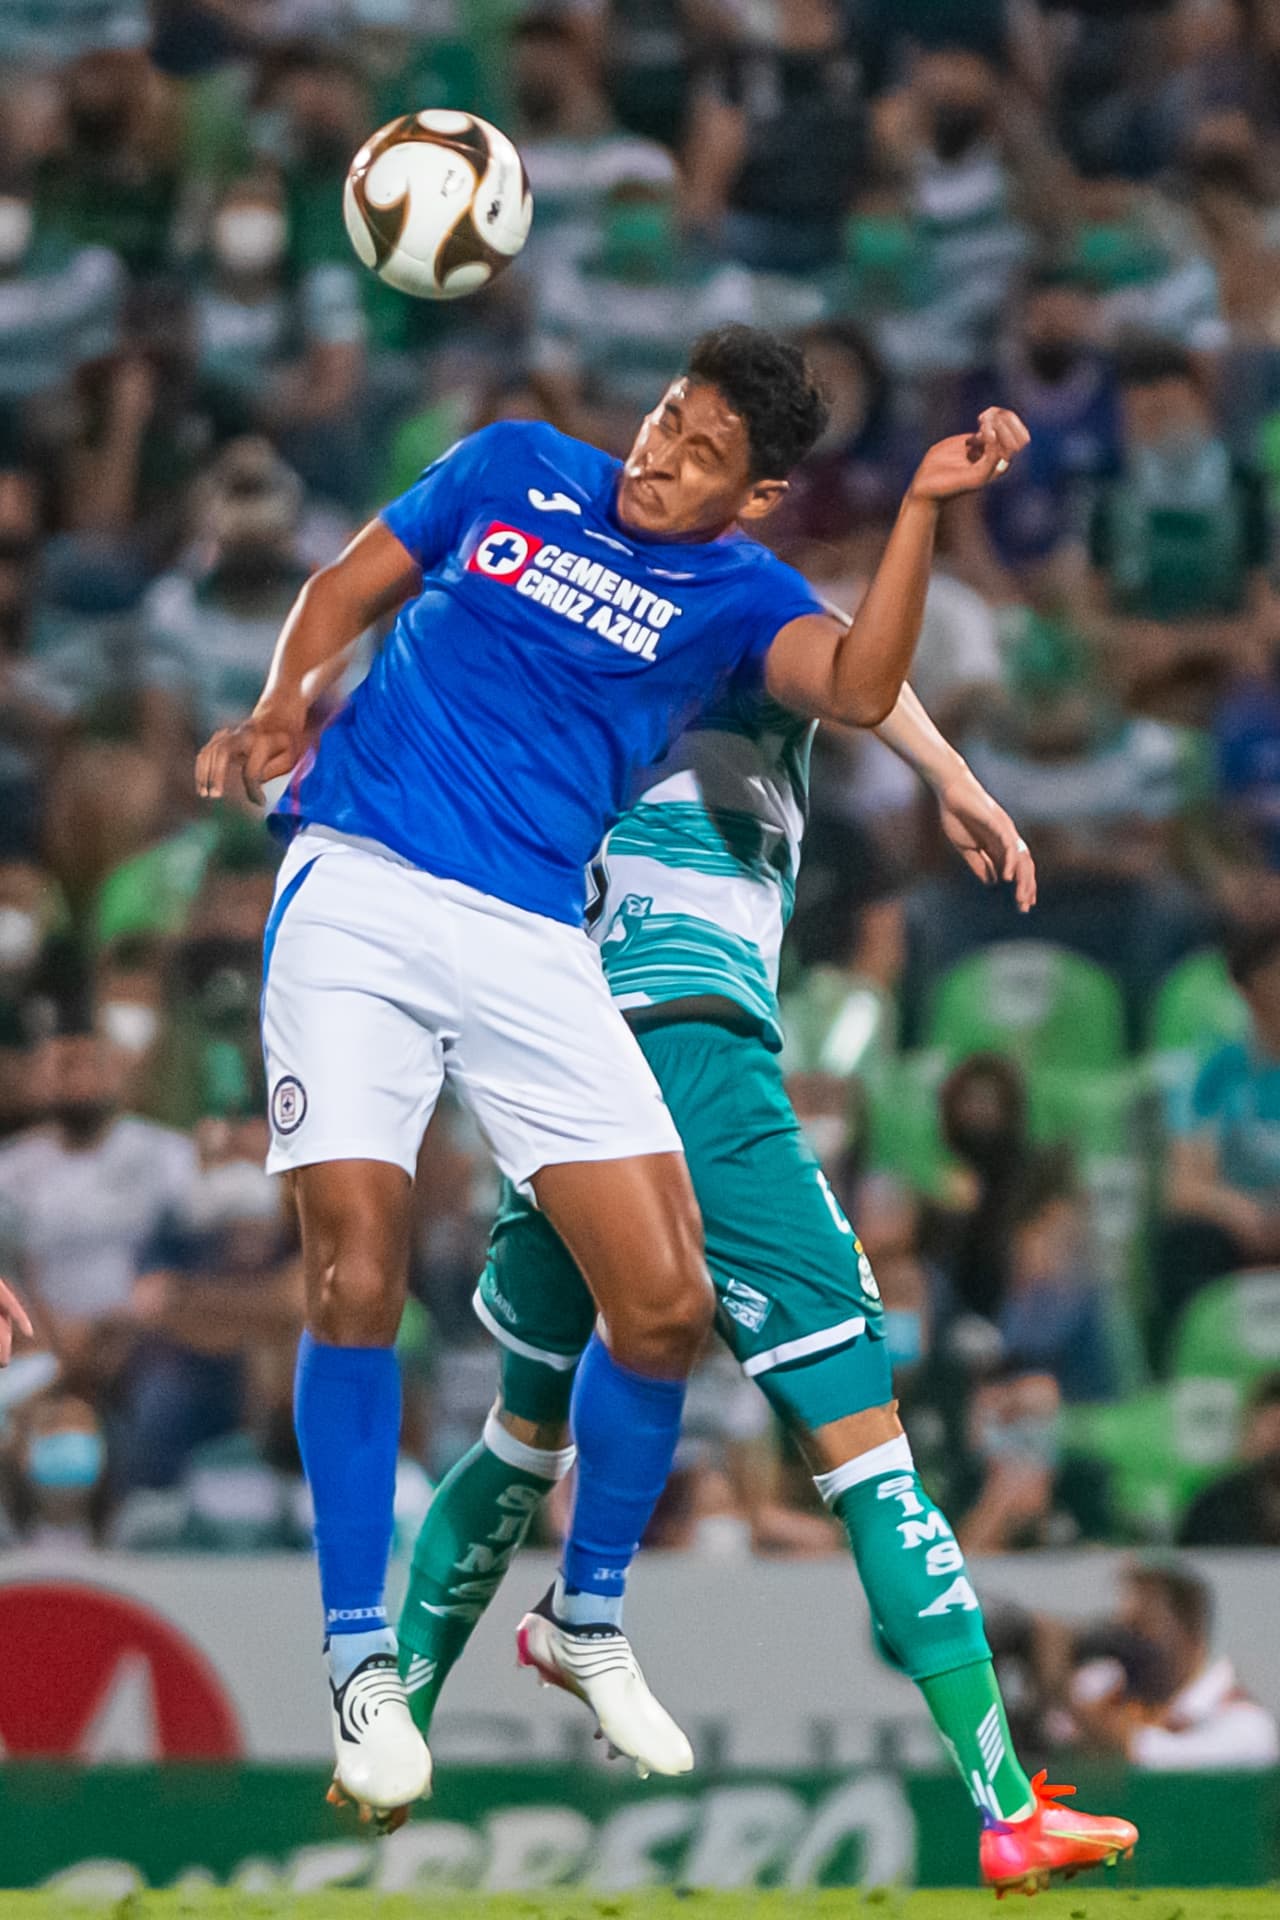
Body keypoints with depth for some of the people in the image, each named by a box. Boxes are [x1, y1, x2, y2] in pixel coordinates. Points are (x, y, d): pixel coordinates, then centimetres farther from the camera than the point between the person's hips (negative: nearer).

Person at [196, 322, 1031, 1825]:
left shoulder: (736, 594, 8)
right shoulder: (514, 471, 11)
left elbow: (858, 690, -12)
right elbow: (347, 588, 19)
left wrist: (924, 509, -19)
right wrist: (284, 704, 1)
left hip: (529, 945, 1)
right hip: (359, 895, -1)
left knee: (665, 1305, -6)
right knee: (356, 1276, -14)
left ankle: (590, 1617, 20)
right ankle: (361, 1658, 1)